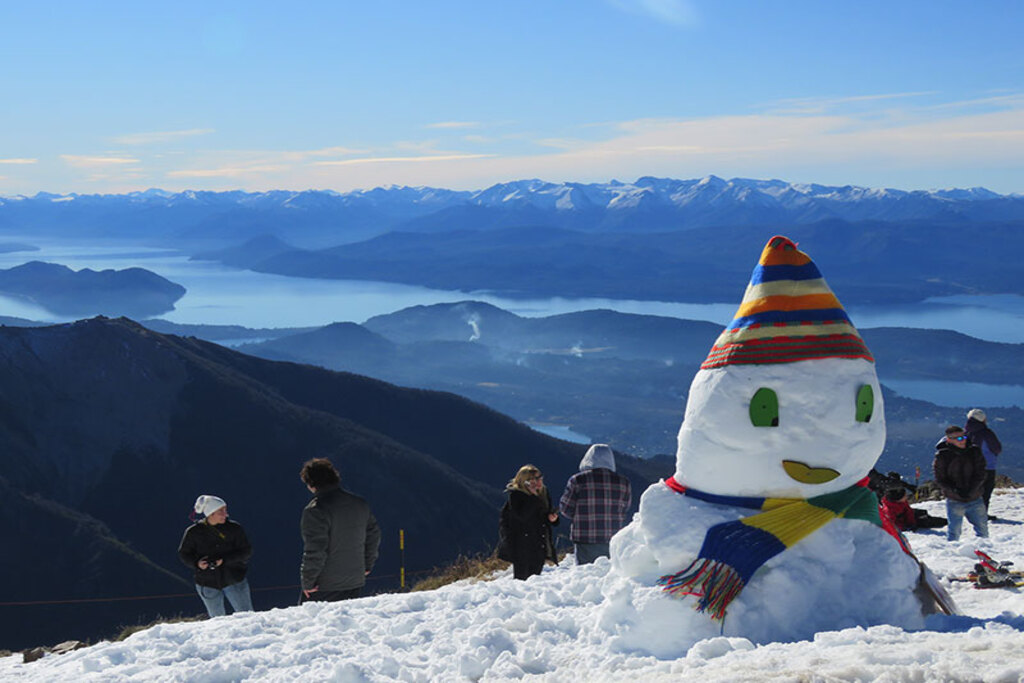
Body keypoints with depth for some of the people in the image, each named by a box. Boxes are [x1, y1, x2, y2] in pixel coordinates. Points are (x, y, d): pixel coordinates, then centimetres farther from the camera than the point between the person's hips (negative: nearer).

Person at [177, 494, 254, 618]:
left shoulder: (234, 528, -7)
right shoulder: (194, 532, -7)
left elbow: (247, 551, -7)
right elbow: (183, 553, 3)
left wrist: (225, 560, -20)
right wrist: (196, 563, -18)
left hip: (233, 580, 0)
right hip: (208, 584, 1)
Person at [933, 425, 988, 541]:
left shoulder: (974, 452, 0)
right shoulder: (942, 456, -7)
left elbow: (980, 474, -1)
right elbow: (940, 479, -6)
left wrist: (971, 490, -14)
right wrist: (955, 491, -20)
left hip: (975, 500, 3)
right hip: (954, 502, -3)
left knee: (982, 529, 13)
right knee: (954, 532, 1)